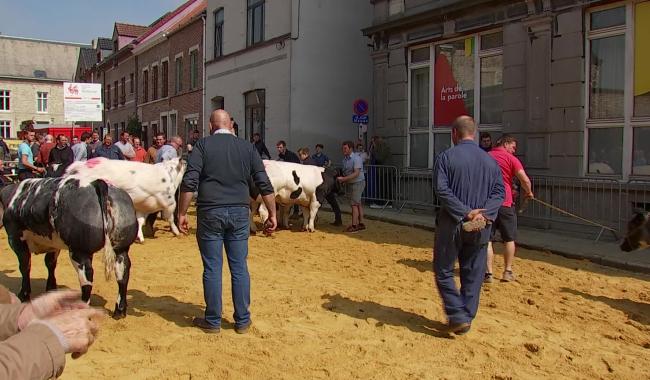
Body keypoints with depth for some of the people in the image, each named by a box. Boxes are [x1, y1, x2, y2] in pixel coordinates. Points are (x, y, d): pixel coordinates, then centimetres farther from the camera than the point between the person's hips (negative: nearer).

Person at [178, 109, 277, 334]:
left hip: (210, 212, -2)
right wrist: (272, 214, 9)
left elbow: (189, 182, -8)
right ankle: (242, 321, 17)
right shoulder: (247, 148, 8)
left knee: (212, 268, 6)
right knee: (239, 267, 9)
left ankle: (213, 321, 17)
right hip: (239, 213, 2)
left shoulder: (203, 145, 1)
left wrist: (182, 213, -3)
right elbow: (265, 184, 4)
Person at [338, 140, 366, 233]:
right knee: (358, 203, 13)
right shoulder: (345, 159, 9)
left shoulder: (356, 158, -18)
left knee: (354, 204, -9)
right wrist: (342, 179, -5)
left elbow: (356, 173, -24)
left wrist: (344, 179, -26)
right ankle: (361, 224, 21)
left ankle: (354, 226, -5)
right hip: (352, 183, 9)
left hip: (358, 182, -9)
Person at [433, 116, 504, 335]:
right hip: (480, 226, 4)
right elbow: (500, 192, 1)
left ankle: (458, 317, 1)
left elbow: (442, 190, -16)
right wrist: (484, 212, -11)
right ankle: (467, 319, 20)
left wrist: (465, 213, -18)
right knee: (473, 274, 13)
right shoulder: (490, 160, 8)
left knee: (443, 271, 9)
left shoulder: (446, 157, -5)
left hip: (451, 224, -4)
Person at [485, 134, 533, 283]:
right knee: (509, 239, 13)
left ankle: (488, 273, 1)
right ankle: (508, 271, 18)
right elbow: (525, 180, -10)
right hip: (505, 203, -3)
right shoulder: (511, 159, -3)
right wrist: (528, 192, 8)